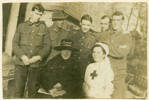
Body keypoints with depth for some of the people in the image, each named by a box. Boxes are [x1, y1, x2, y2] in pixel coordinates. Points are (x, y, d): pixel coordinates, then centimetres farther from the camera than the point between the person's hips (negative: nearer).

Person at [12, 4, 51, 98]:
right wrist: (22, 56, -11)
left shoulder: (43, 27, 7)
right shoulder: (22, 26, 8)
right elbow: (15, 43, 4)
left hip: (35, 64, 0)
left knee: (33, 91, 5)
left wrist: (39, 56, -11)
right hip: (21, 63, 0)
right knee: (18, 89, 1)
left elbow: (47, 45, 4)